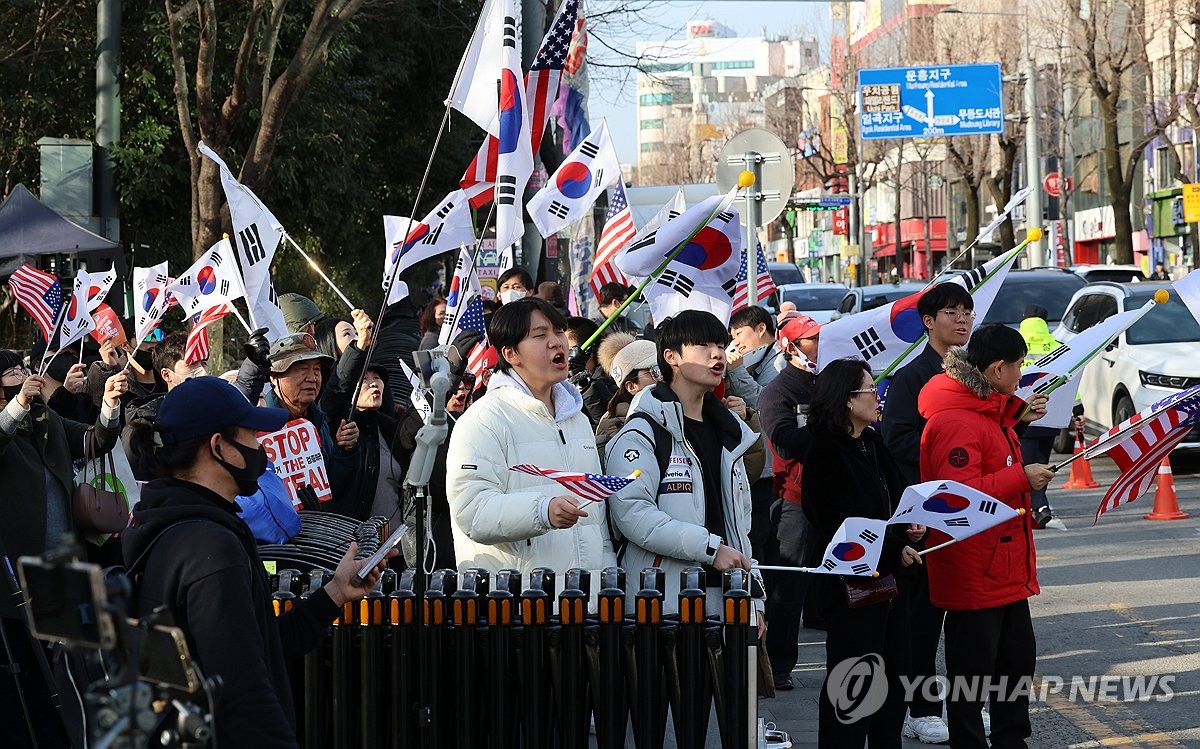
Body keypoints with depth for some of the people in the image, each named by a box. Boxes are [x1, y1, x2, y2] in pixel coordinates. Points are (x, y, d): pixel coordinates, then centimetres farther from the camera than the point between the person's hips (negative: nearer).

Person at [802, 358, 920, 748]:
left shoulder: (873, 444, 12)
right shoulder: (826, 454, -15)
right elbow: (841, 527, -19)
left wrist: (908, 526, -1)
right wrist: (895, 551, -16)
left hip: (889, 576, 9)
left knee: (893, 677, 13)